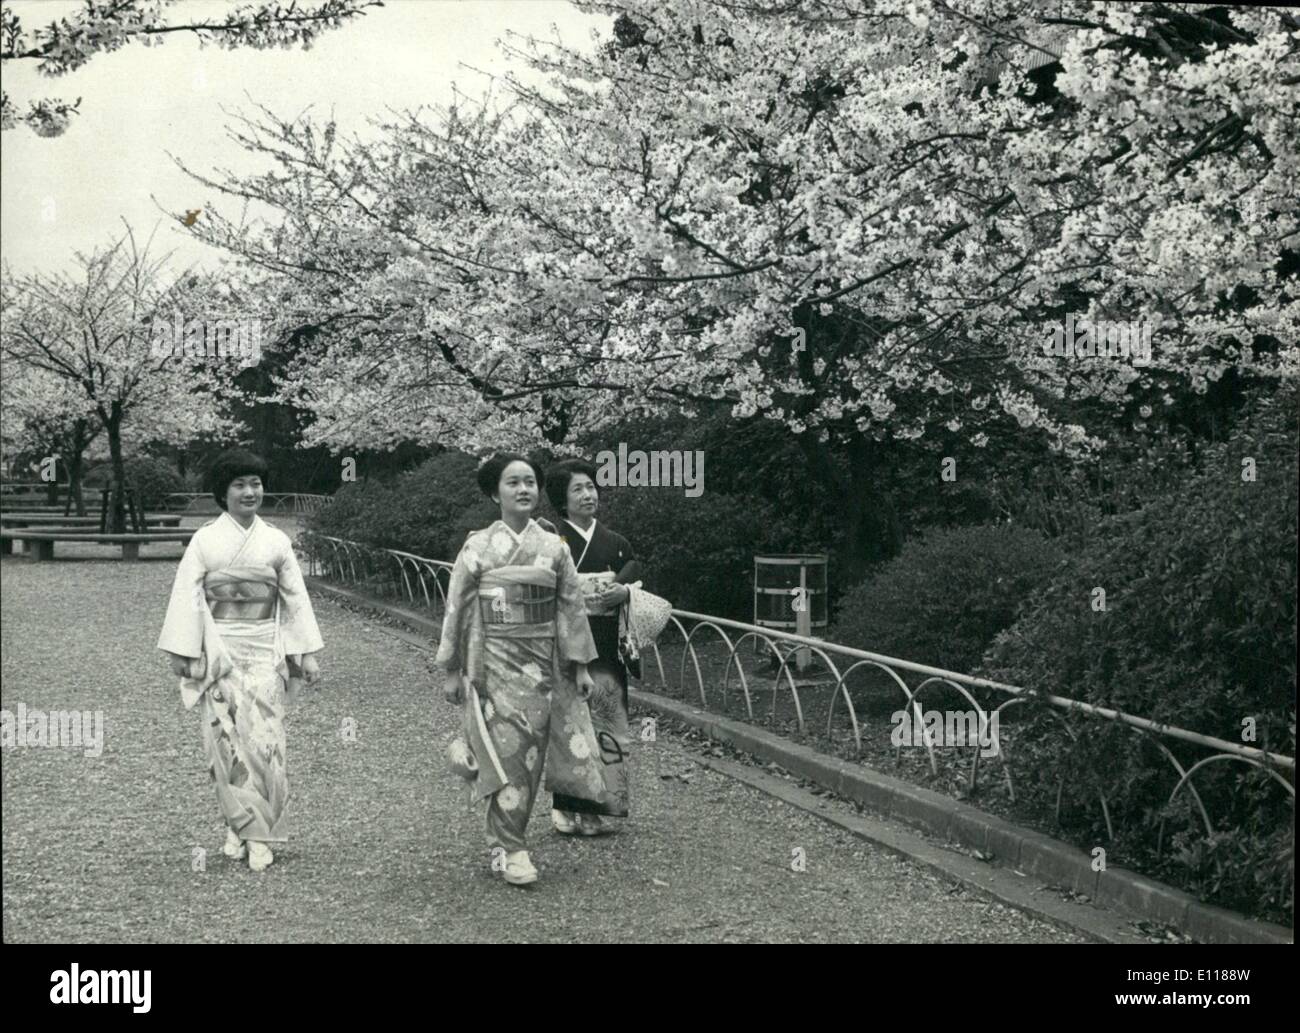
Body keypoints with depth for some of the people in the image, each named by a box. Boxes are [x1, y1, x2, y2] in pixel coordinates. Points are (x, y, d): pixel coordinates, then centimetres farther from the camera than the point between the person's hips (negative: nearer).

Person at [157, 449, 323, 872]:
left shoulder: (276, 541, 6)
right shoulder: (205, 540, 1)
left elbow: (296, 597, 8)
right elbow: (186, 596, 1)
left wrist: (308, 651, 4)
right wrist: (181, 652, -4)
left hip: (264, 651, 1)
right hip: (219, 651, 0)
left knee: (263, 737, -6)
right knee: (226, 738, -1)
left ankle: (259, 834, 2)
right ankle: (239, 825, 11)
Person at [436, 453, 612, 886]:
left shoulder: (554, 547, 4)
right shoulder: (477, 547, -3)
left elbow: (572, 606, 7)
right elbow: (458, 610, 0)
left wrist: (581, 665, 5)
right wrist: (452, 670, -1)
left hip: (543, 665, 3)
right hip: (494, 665, -2)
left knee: (529, 753, 5)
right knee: (504, 754, -5)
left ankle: (508, 841, 21)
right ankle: (510, 850, 4)